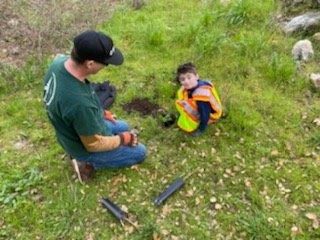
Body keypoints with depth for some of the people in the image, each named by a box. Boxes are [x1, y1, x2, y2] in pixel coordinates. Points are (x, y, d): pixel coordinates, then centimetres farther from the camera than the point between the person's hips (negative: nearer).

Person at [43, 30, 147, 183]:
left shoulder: (60, 61, -20)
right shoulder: (79, 103, -44)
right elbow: (93, 145, -28)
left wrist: (100, 112, 6)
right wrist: (122, 139, -9)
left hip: (74, 129, 8)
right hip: (86, 146, -7)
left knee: (123, 126, 29)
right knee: (140, 152, 11)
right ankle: (88, 163, 8)